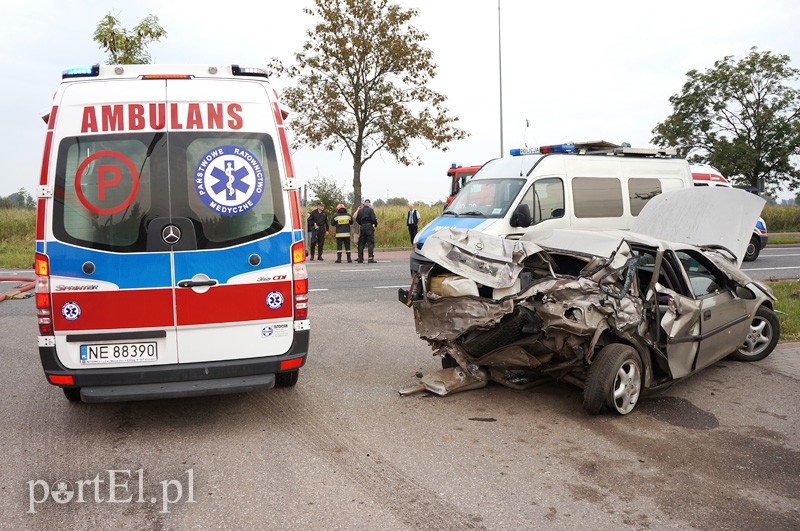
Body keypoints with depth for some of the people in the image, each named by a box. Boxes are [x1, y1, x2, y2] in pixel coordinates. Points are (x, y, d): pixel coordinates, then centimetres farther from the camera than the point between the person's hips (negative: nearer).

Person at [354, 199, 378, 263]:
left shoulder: (360, 210, 10)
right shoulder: (370, 210, -5)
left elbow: (357, 220, 10)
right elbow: (373, 219, -11)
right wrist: (376, 224, 7)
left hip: (362, 227, 5)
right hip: (369, 227, -5)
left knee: (361, 243, 10)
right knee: (370, 243, -4)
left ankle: (360, 258, 11)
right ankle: (370, 258, -10)